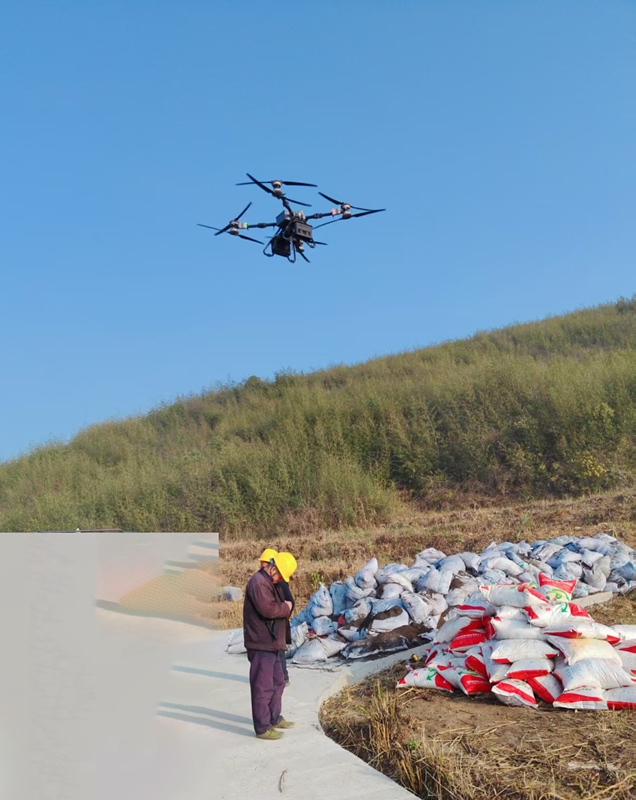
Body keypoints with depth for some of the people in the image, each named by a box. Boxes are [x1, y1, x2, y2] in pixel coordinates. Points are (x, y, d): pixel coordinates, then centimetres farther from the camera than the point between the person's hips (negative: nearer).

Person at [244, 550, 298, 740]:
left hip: (271, 643, 11)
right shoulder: (258, 582, -19)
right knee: (263, 686, -4)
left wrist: (285, 607, -2)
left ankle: (274, 719, 33)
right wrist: (286, 607, -12)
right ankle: (262, 728, 4)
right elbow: (268, 609, -28)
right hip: (261, 644, -11)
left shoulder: (270, 583, 16)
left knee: (277, 682, 20)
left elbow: (278, 607, 19)